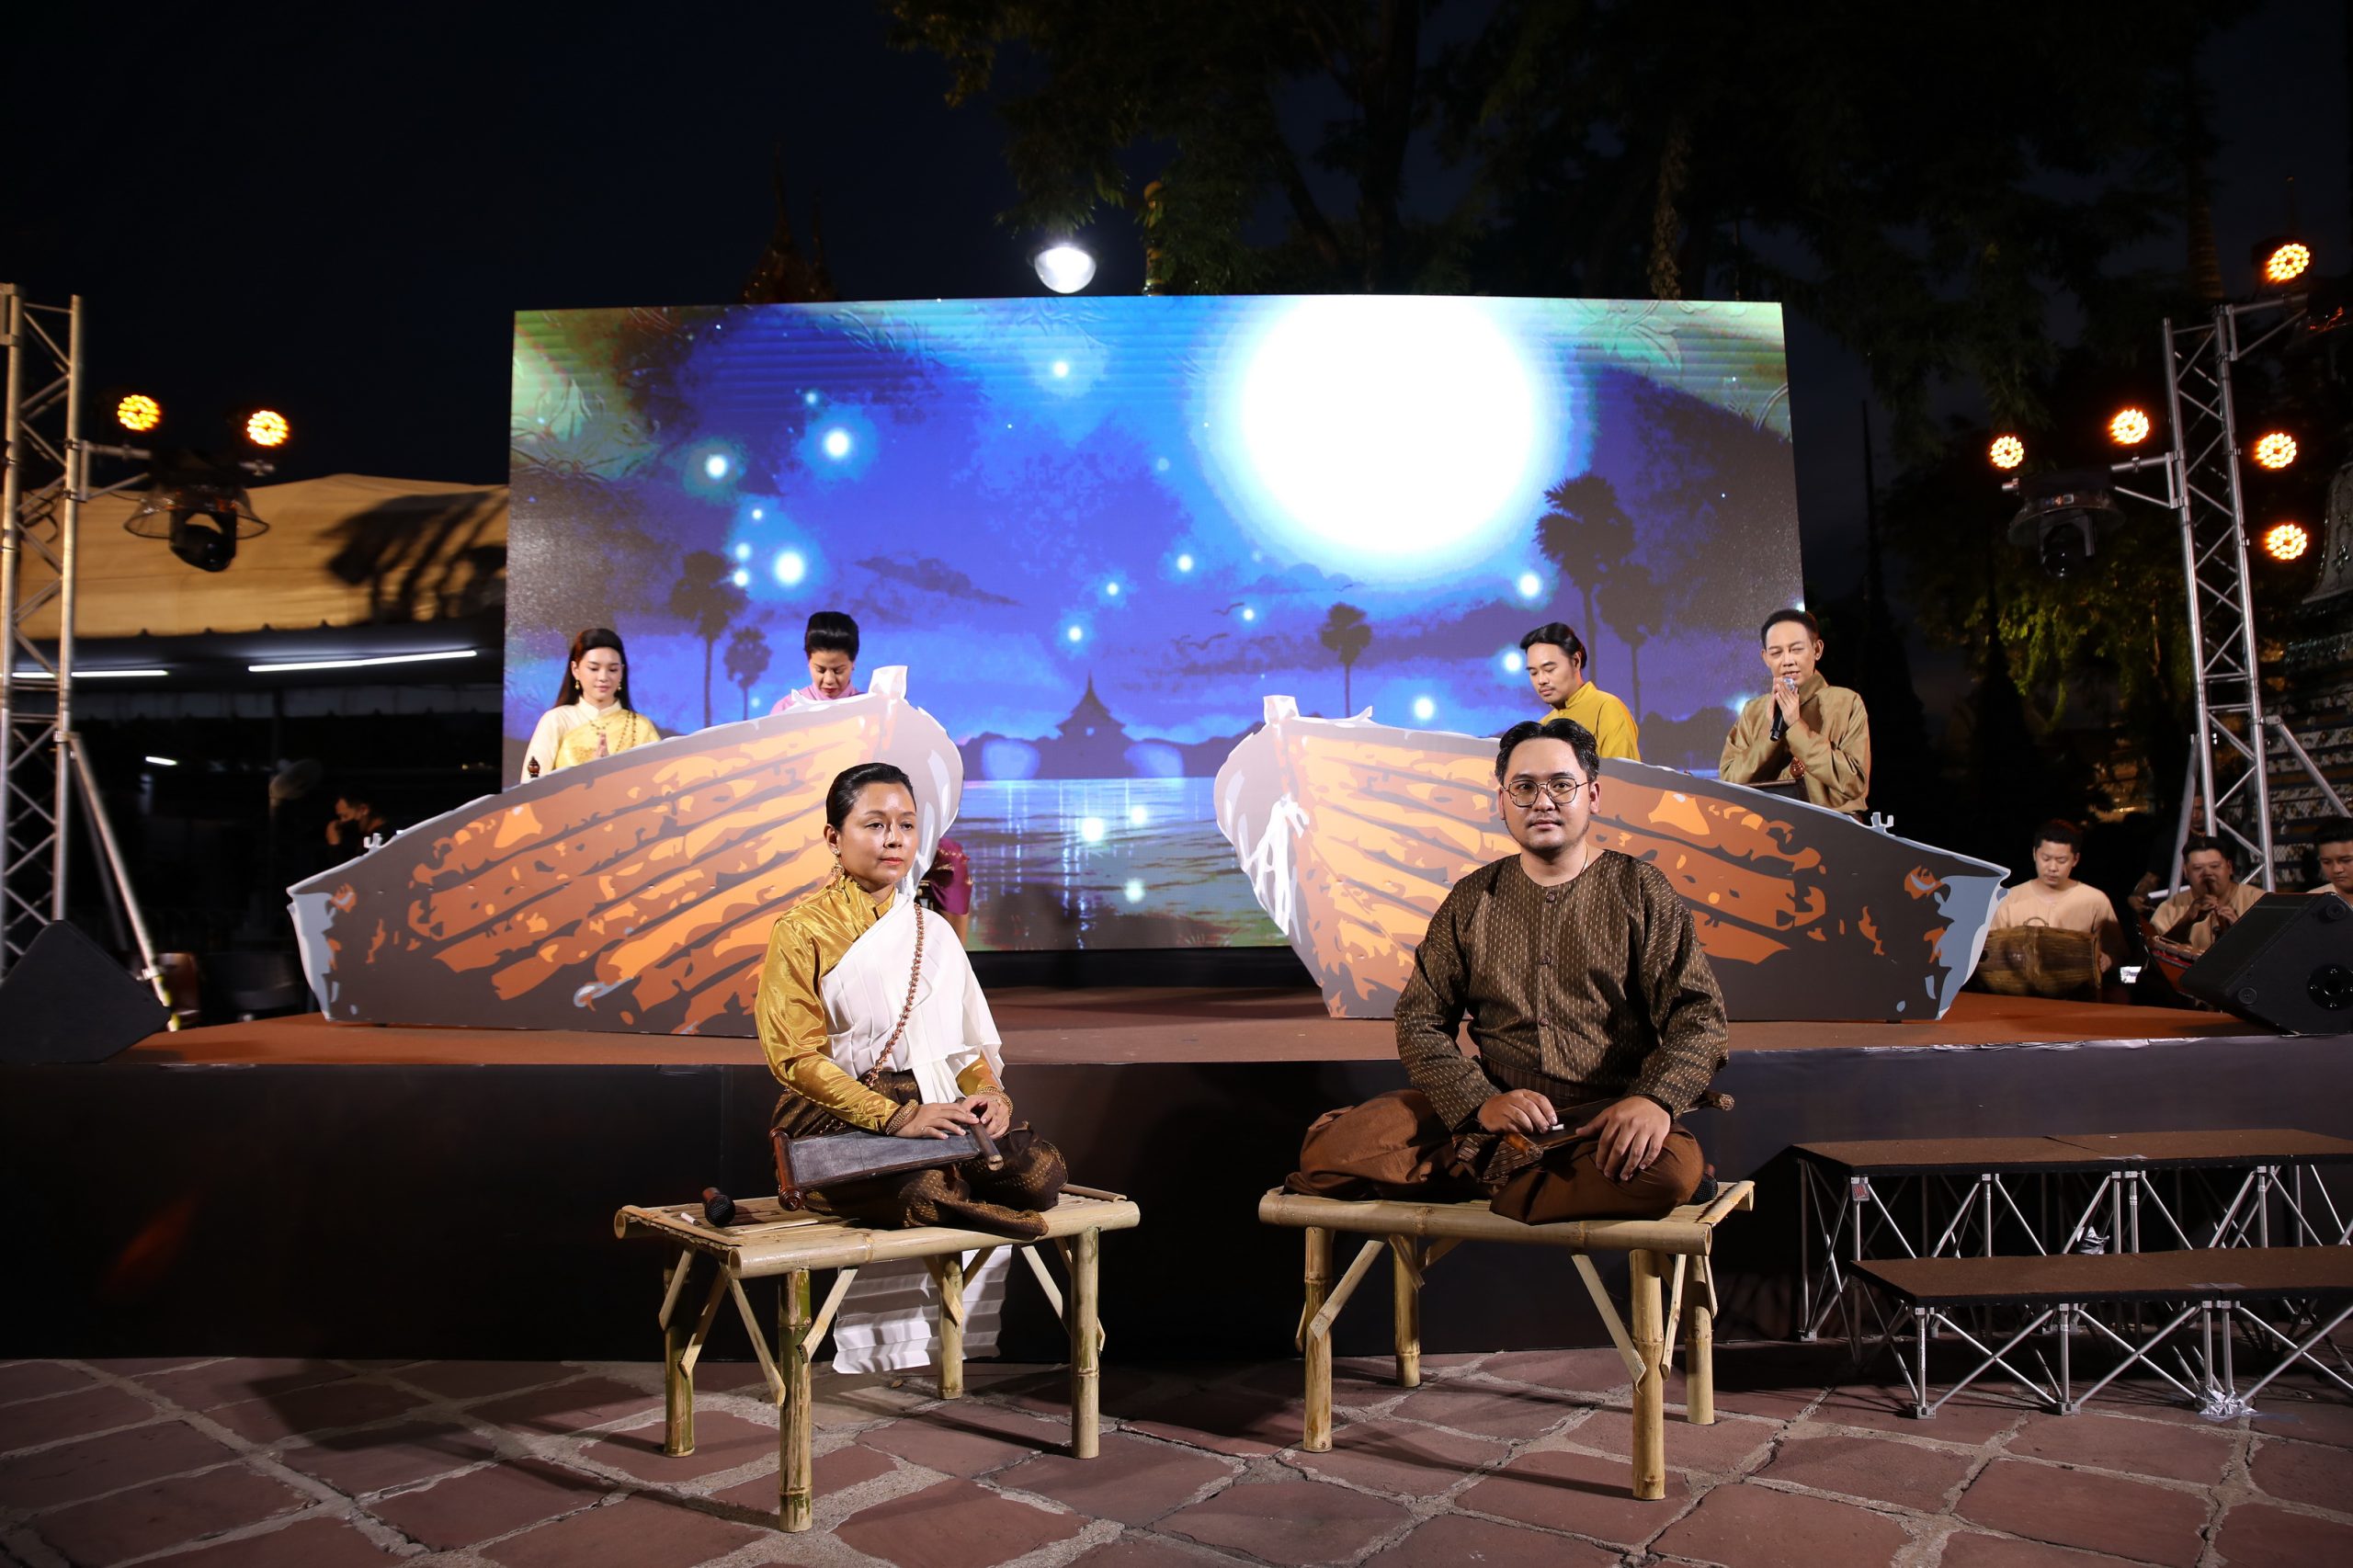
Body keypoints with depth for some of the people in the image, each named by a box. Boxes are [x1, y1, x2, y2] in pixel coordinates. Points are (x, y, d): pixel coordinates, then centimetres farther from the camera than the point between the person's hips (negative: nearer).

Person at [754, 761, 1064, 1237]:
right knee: (923, 1190, -36)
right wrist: (896, 1117, -20)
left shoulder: (932, 931, 16)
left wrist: (989, 1092, -6)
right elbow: (794, 1058, -10)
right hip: (839, 1116, -5)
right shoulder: (801, 931, -1)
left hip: (934, 1105, 5)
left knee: (1039, 1172, -22)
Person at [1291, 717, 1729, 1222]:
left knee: (1670, 1169, -37)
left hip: (1606, 1114, -1)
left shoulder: (1641, 890, 5)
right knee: (1329, 1148, -18)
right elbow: (1420, 1022, 6)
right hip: (1493, 1114, 2)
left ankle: (1486, 1173, -13)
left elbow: (1698, 1015, -2)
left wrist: (1656, 1100, -24)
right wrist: (1480, 1103, -14)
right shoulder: (1471, 900, 11)